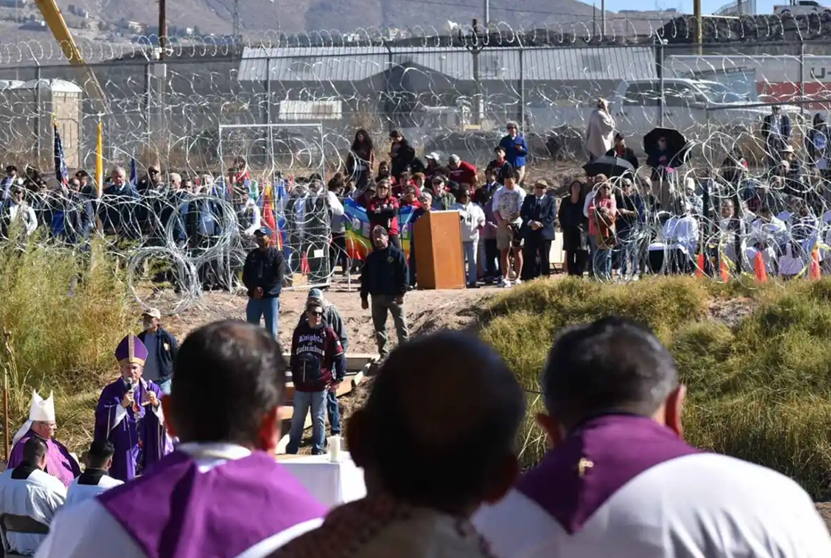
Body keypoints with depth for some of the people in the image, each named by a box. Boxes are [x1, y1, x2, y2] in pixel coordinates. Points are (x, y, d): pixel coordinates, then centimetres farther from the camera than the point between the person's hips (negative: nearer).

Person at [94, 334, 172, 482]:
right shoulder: (110, 392, -1)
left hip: (149, 452, 2)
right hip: (123, 454, -2)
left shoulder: (152, 389, 5)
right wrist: (122, 405, -22)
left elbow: (166, 417, -3)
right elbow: (102, 420, -10)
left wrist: (156, 404, -23)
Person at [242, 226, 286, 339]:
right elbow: (245, 276, 7)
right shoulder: (252, 255, 11)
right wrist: (254, 289, -11)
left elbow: (277, 278, -11)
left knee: (271, 331, -3)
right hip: (254, 298, 5)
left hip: (271, 298, -5)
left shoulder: (277, 255, -4)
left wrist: (263, 290, -13)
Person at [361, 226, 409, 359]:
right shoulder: (371, 258, 12)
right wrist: (364, 297, 7)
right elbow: (365, 278, 13)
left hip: (394, 296, -5)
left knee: (401, 326, -5)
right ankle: (383, 354, 14)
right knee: (379, 328, 7)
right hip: (377, 297, 5)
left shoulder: (397, 254, -2)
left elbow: (404, 275, -7)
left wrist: (401, 293, -14)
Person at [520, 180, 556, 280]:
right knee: (529, 257, 0)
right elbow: (523, 213, 4)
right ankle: (528, 279, 2)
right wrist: (531, 222, -14)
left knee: (544, 258, 1)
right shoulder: (528, 199, 14)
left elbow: (552, 215, -4)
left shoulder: (551, 200, 7)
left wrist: (541, 224, -16)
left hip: (544, 233, -2)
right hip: (530, 233, 2)